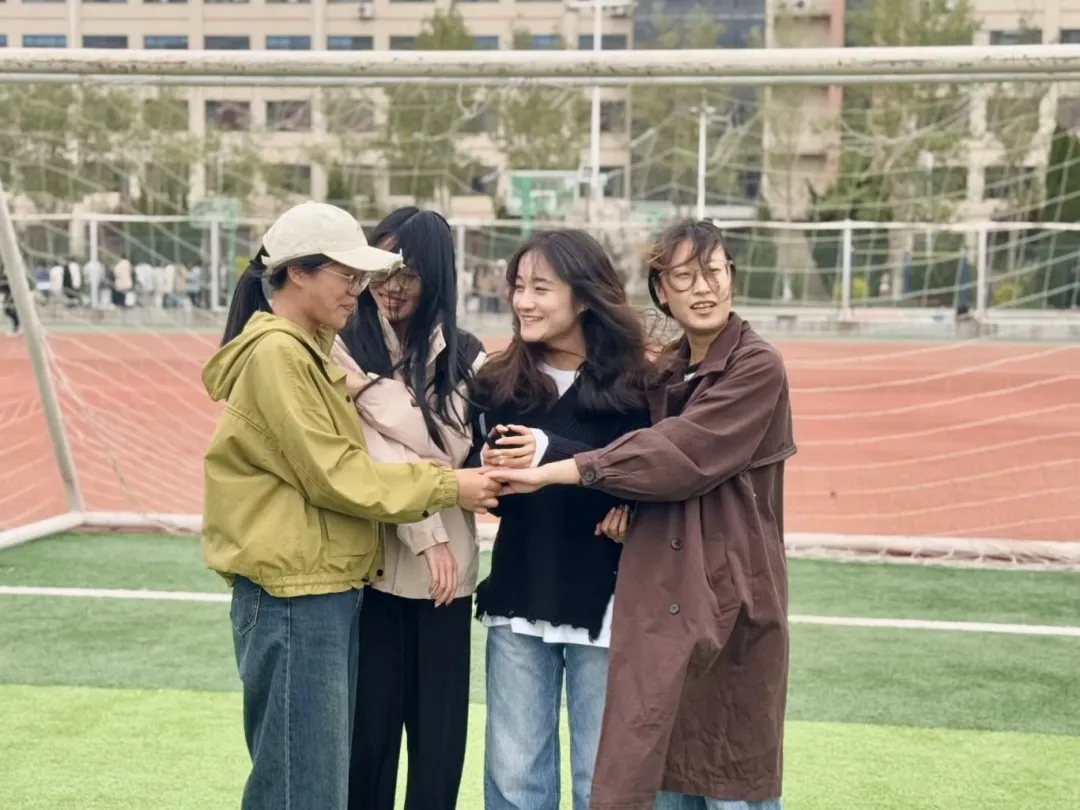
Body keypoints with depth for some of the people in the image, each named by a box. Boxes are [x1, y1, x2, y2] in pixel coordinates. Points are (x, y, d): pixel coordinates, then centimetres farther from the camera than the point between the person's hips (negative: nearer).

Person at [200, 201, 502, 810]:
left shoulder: (309, 352, 16)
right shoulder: (275, 354, -14)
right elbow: (331, 473, -17)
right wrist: (445, 487, -12)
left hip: (330, 588, 10)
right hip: (295, 593, -10)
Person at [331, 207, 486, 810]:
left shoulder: (465, 356, 8)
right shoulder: (346, 347, -1)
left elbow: (451, 450, -6)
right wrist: (425, 534, -15)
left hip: (446, 565, 2)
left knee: (440, 729, 8)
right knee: (369, 727, 4)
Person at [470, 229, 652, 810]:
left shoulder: (631, 385, -6)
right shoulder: (498, 381, 5)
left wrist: (551, 454, -26)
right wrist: (489, 466, -13)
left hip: (603, 603, -3)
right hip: (518, 598, 3)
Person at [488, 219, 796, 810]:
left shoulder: (758, 368, -11)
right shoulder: (664, 373, 11)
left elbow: (683, 454, -20)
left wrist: (555, 470, -19)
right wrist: (631, 505, -3)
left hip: (729, 596, -6)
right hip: (661, 595, 6)